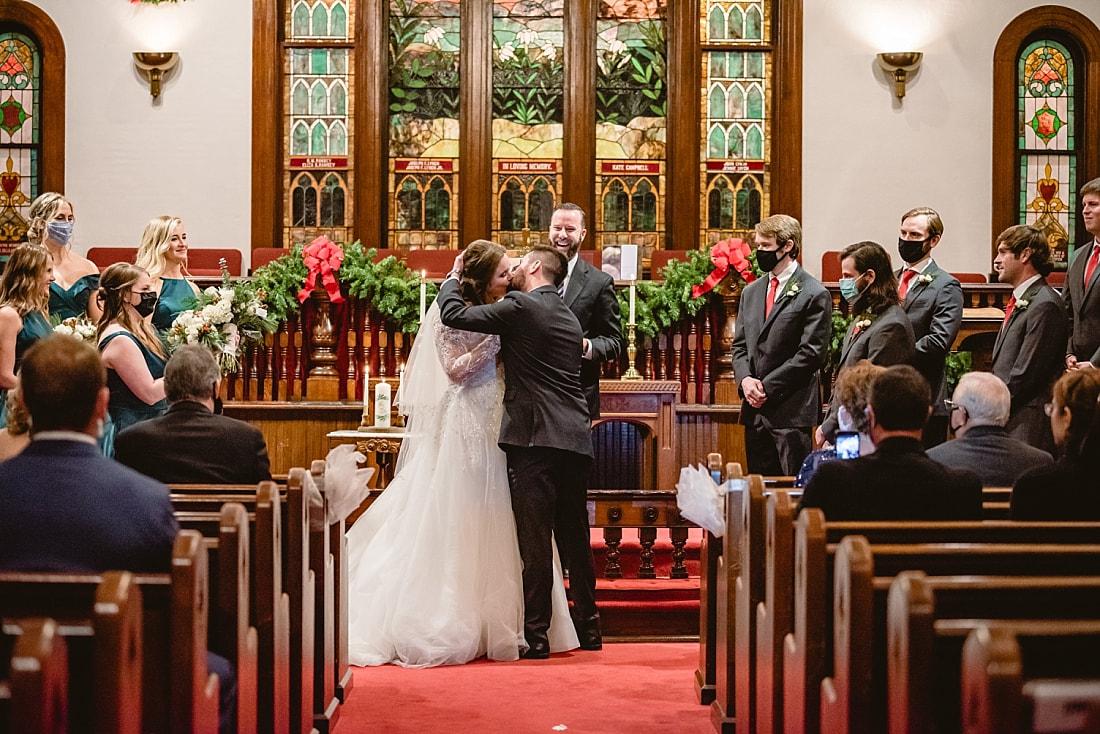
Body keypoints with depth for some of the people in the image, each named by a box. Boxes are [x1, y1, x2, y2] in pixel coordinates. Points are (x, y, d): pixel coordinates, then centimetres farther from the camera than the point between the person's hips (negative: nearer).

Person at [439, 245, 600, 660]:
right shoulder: (569, 318, 20)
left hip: (536, 439, -8)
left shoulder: (521, 306, -5)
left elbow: (454, 315, -9)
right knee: (574, 539, 14)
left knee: (535, 541, -5)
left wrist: (452, 278, 10)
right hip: (575, 441, 8)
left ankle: (535, 636, -3)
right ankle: (587, 629, 21)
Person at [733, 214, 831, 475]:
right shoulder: (751, 292, 17)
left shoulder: (814, 294, -5)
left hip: (792, 411, -6)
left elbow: (812, 353, -11)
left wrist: (768, 387, -13)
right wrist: (745, 379, -3)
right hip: (755, 409, 7)